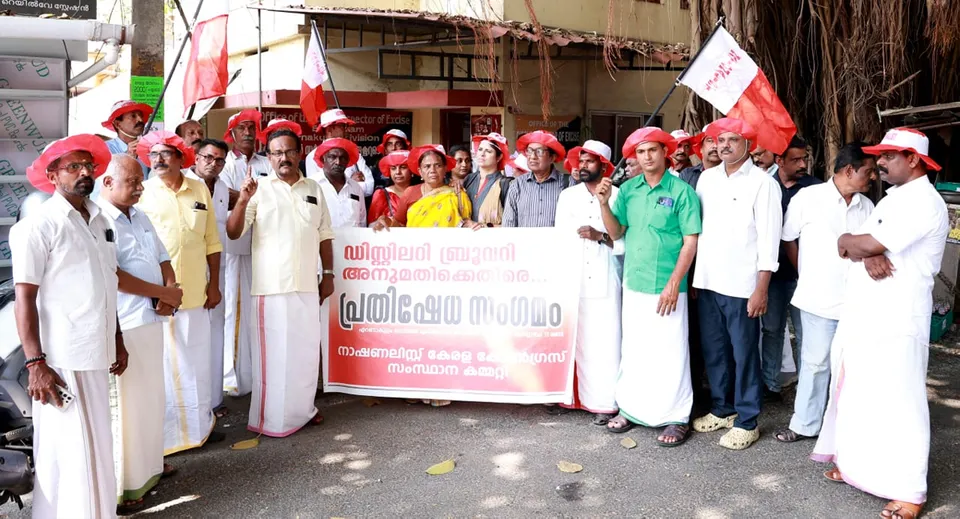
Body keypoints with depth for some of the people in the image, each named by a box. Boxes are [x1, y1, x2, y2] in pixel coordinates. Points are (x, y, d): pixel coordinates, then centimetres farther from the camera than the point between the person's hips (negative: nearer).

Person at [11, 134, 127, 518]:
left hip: (96, 355, 7)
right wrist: (35, 363, -17)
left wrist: (117, 341, 19)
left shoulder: (100, 221, 12)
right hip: (62, 359, -7)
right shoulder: (38, 225, -9)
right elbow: (24, 297, -12)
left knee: (93, 447, 16)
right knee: (76, 452, -2)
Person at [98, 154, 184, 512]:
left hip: (152, 318, 8)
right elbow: (112, 275, -20)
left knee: (152, 396, 17)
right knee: (127, 402, -2)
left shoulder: (140, 218, 15)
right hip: (123, 325, -8)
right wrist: (164, 293, -13)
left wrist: (170, 291, -2)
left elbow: (163, 260, 18)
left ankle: (149, 465, 32)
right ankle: (123, 484, 9)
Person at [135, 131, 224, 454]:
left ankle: (200, 423, 28)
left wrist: (214, 283, 8)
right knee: (160, 362, 4)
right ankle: (162, 432, 16)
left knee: (197, 359, 13)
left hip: (194, 291, 3)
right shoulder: (141, 192, -2)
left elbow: (211, 240, 10)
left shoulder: (200, 190, 6)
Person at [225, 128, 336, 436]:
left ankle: (302, 408, 28)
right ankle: (271, 419, 13)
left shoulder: (313, 190, 10)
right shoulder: (259, 189, -2)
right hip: (272, 286, -4)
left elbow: (324, 236, 14)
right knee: (273, 353, 1)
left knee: (307, 350, 12)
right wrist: (242, 200, -23)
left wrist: (328, 274, 9)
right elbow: (233, 233, -8)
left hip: (307, 285, 4)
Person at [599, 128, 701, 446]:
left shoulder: (681, 191, -6)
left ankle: (677, 418, 14)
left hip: (666, 287, -4)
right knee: (633, 351, 13)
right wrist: (604, 203, -8)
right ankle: (632, 409, 26)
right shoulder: (629, 189, 6)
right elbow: (616, 233, 7)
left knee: (670, 353, 1)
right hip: (633, 285, 5)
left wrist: (673, 283, -15)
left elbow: (691, 241, -8)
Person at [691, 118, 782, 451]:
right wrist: (693, 275, 9)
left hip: (742, 285, -5)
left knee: (744, 354, 4)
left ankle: (747, 421, 17)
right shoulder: (707, 178, 10)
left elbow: (768, 240, -9)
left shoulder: (762, 183, -6)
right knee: (713, 351, 14)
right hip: (707, 282, 5)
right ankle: (722, 409, 30)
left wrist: (761, 290, -13)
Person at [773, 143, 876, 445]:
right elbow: (789, 241, 3)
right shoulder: (808, 198, -5)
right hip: (819, 299, -3)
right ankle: (805, 424, 20)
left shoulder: (867, 207, 6)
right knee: (815, 363, 5)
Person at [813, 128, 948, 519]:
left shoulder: (923, 202, -13)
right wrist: (867, 253, -13)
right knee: (859, 397, 16)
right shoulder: (894, 199, 19)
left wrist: (849, 242, 1)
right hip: (863, 317, 9)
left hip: (895, 323, -9)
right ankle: (859, 465, 29)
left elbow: (866, 244, -21)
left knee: (897, 404, -4)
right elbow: (863, 245, 10)